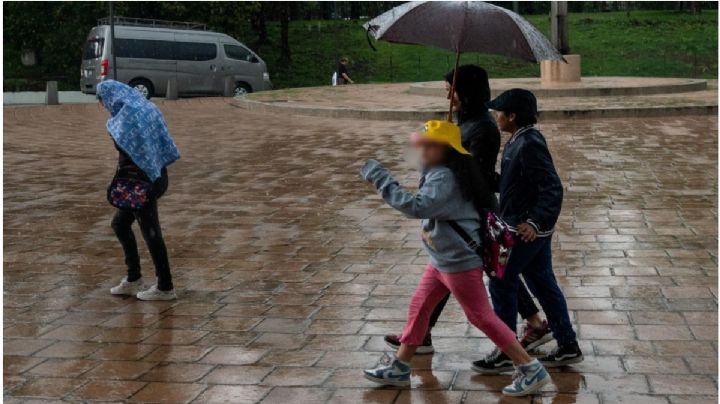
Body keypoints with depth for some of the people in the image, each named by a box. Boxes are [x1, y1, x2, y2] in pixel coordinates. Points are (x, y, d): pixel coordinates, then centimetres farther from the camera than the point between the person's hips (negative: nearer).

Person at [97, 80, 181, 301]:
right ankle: (133, 279, 26)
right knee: (120, 224, 19)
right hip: (157, 176, 10)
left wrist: (118, 187, -11)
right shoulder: (146, 108, 9)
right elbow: (162, 145, 11)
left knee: (151, 233, 1)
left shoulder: (124, 120, -17)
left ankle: (165, 287, 12)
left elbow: (126, 158, -21)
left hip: (142, 181, -10)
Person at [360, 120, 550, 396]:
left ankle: (531, 370, 6)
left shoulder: (444, 178, -24)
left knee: (481, 317, -3)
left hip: (460, 262, -10)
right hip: (441, 261, 10)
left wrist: (381, 179, -34)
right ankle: (399, 368, 26)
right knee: (418, 308, 15)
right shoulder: (437, 173, 7)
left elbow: (418, 207, -37)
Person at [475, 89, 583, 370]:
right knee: (543, 284, 14)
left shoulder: (529, 146, -22)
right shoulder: (521, 140, 9)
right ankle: (568, 347, 20)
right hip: (527, 227, 10)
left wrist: (535, 221, -32)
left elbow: (552, 188, -26)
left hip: (525, 230, -10)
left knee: (501, 284, 0)